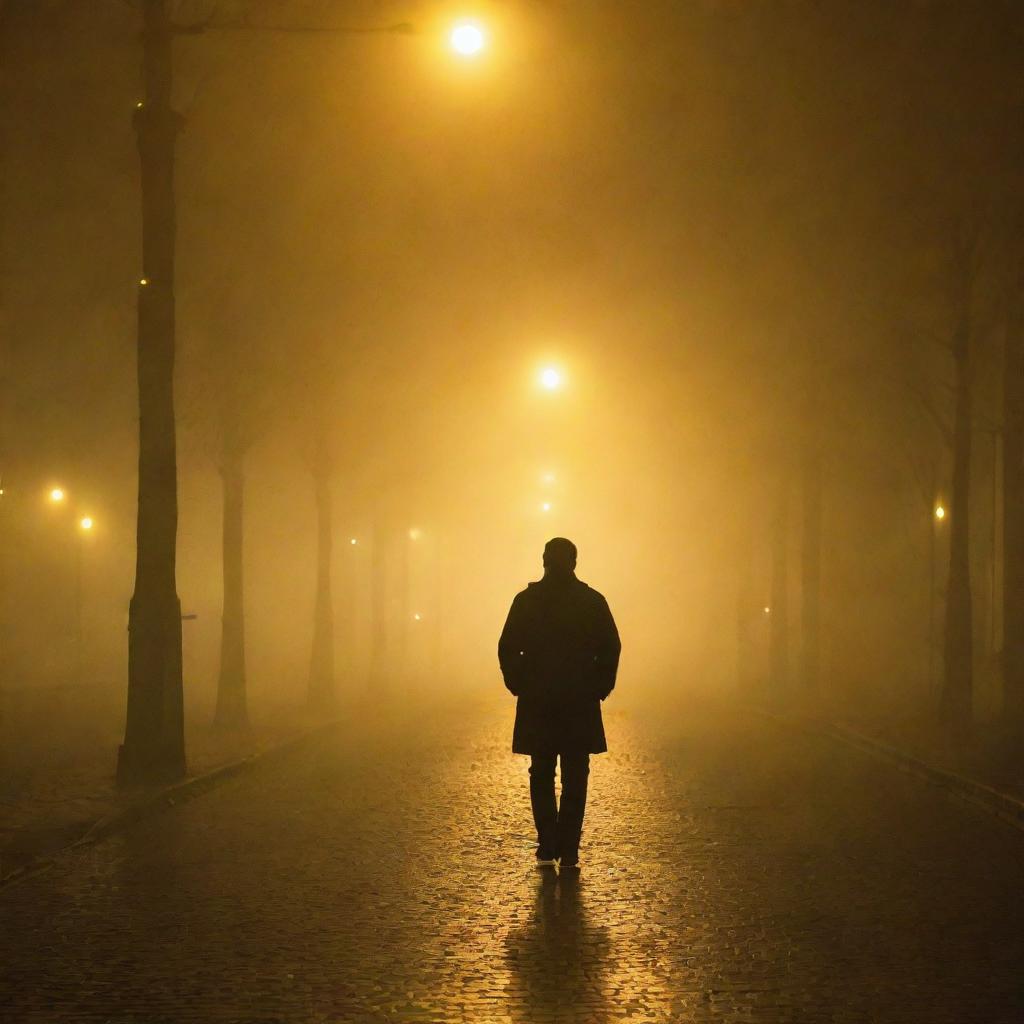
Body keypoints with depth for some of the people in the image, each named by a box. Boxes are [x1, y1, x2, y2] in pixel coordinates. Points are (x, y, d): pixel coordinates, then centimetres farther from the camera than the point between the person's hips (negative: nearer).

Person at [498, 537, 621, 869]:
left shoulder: (525, 600, -2)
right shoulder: (593, 601, -2)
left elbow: (507, 649, -3)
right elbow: (611, 648, -5)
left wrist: (519, 686, 8)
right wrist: (599, 688, 5)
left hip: (536, 704, 0)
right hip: (581, 704, 0)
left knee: (542, 775, 12)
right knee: (575, 778, 5)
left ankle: (547, 847, 2)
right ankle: (568, 852, -1)